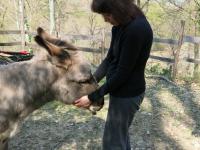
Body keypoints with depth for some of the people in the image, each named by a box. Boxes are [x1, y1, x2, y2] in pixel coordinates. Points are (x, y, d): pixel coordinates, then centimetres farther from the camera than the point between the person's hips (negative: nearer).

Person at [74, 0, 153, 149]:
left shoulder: (137, 29, -26)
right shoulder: (121, 26, 3)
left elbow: (122, 72, -24)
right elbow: (110, 59, 9)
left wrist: (93, 97, -17)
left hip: (127, 94, -9)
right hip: (121, 90, 9)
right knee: (121, 133, 24)